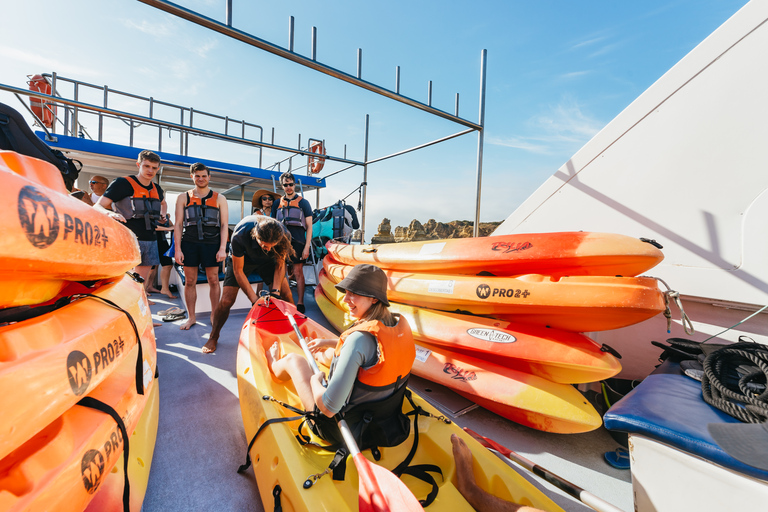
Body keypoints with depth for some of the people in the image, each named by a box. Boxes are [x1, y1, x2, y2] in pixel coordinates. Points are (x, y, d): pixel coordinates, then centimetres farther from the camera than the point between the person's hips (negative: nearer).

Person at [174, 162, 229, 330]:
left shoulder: (219, 198, 10)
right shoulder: (183, 198, 12)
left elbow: (224, 225, 5)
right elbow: (178, 224, 9)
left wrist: (223, 248, -4)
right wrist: (178, 249, 0)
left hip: (212, 244, -1)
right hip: (189, 244, 1)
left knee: (213, 280, 2)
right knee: (190, 281, 5)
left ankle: (214, 316, 14)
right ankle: (191, 317, 17)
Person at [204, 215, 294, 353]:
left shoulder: (284, 235, -34)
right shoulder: (240, 235, -39)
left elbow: (280, 265, -16)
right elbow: (238, 271, -26)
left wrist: (275, 290, -27)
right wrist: (254, 299, -29)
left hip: (267, 261, 2)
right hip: (242, 259, -1)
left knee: (286, 295, -10)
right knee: (226, 301, -10)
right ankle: (213, 338, 18)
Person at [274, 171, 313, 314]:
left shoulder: (303, 202, 6)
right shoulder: (278, 203, 15)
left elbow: (309, 226, 2)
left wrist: (307, 247, -6)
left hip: (298, 242, -3)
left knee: (298, 272, -3)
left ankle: (300, 303, 3)